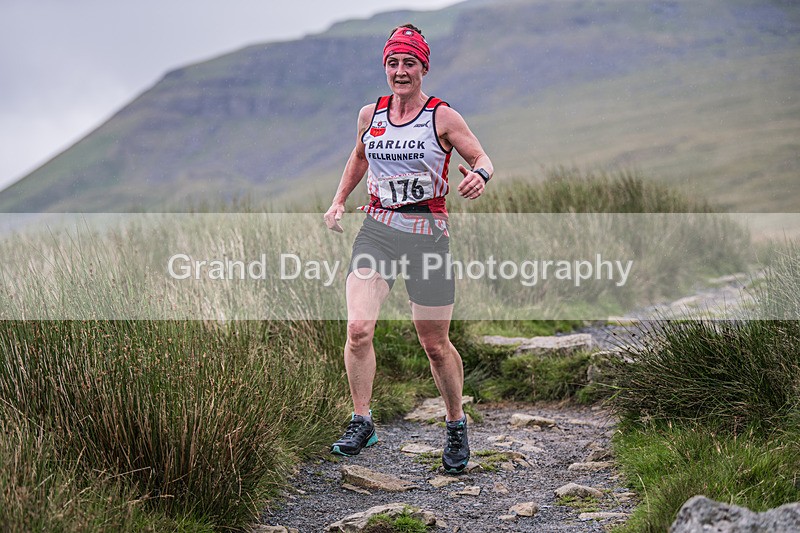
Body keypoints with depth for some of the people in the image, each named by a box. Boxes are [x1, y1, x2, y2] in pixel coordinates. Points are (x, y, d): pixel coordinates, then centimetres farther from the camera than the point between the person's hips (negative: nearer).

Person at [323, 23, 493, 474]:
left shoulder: (443, 117, -4)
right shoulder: (370, 115, 7)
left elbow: (481, 157, 0)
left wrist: (479, 176, -23)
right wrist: (339, 200, 16)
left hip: (428, 233, -2)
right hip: (377, 230, 3)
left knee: (436, 345, 5)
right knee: (358, 328, -18)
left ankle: (457, 425, 27)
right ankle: (362, 423, -7)